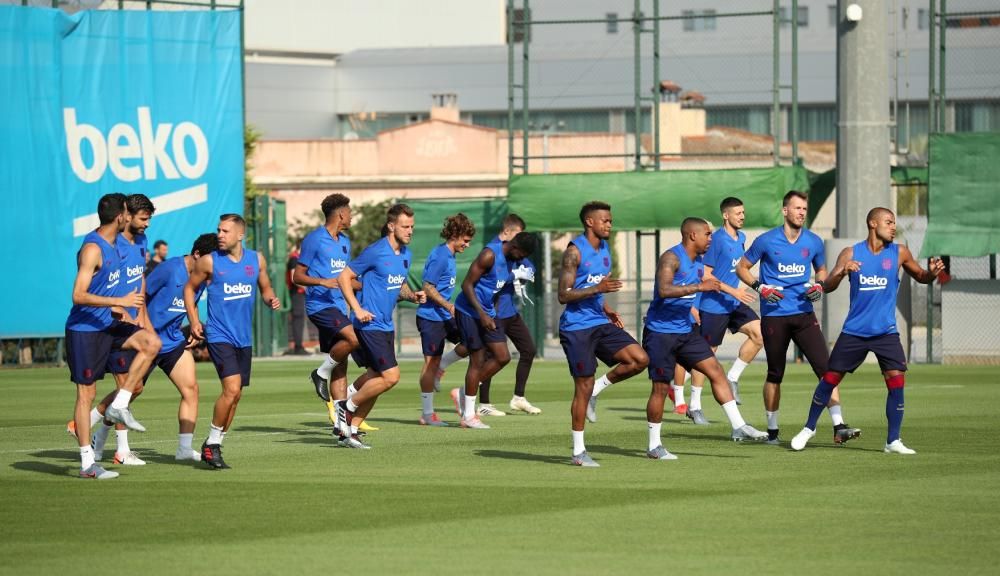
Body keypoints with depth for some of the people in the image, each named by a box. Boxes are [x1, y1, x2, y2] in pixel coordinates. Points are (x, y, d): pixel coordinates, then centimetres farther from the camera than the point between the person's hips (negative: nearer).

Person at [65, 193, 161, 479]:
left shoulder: (111, 244, 9)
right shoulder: (92, 249, -20)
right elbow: (79, 295, -27)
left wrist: (113, 307, 18)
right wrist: (119, 301, -26)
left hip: (106, 325, 8)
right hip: (84, 329, -8)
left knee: (152, 343, -8)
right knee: (87, 393, -4)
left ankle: (119, 406, -2)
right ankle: (87, 463, 1)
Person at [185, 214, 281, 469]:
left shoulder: (256, 259, 4)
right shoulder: (209, 261, -5)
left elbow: (265, 287, 18)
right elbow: (190, 288, 7)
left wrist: (271, 300, -5)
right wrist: (193, 321, -2)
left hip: (244, 337, 5)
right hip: (219, 335, -5)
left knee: (236, 395, 9)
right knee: (232, 388, -20)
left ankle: (214, 446, 23)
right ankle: (212, 443, -6)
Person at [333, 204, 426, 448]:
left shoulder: (405, 255, 11)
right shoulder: (375, 252, -14)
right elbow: (344, 277, -9)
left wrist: (413, 296, 4)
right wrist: (357, 309, -17)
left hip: (386, 326, 9)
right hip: (370, 325, -9)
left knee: (376, 378, 8)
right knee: (390, 376, -14)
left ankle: (349, 430, 15)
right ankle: (347, 406, 3)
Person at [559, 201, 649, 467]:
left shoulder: (604, 249, 12)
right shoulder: (575, 251, -13)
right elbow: (563, 295, -17)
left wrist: (607, 310, 12)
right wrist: (597, 289, -26)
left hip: (600, 324, 7)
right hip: (577, 327, -7)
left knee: (640, 359, -9)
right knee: (583, 387, -4)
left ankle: (596, 391, 10)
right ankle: (579, 452, 4)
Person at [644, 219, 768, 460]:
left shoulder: (698, 263, 13)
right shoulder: (671, 258, -15)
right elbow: (664, 290, -32)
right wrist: (699, 286, -31)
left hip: (685, 331, 8)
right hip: (660, 331, -8)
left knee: (716, 370, -1)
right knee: (661, 386, -5)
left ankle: (738, 426, 0)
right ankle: (654, 446, 4)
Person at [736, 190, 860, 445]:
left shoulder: (813, 242, 5)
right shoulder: (766, 241, -3)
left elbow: (822, 270, 21)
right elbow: (742, 267, 6)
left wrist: (819, 286, -1)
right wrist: (759, 287, -10)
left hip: (804, 314, 2)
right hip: (774, 316, -2)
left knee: (825, 367, -11)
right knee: (775, 374, 7)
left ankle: (839, 427, -16)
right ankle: (772, 430, 21)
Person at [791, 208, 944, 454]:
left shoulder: (899, 253, 1)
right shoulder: (851, 253, -2)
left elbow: (921, 277, 14)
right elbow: (827, 286, -6)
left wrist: (933, 273, -10)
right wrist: (843, 272, -27)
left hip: (886, 332, 0)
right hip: (854, 331, 0)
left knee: (896, 380, -13)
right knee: (830, 378, 4)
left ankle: (893, 441, -4)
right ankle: (809, 428, 24)